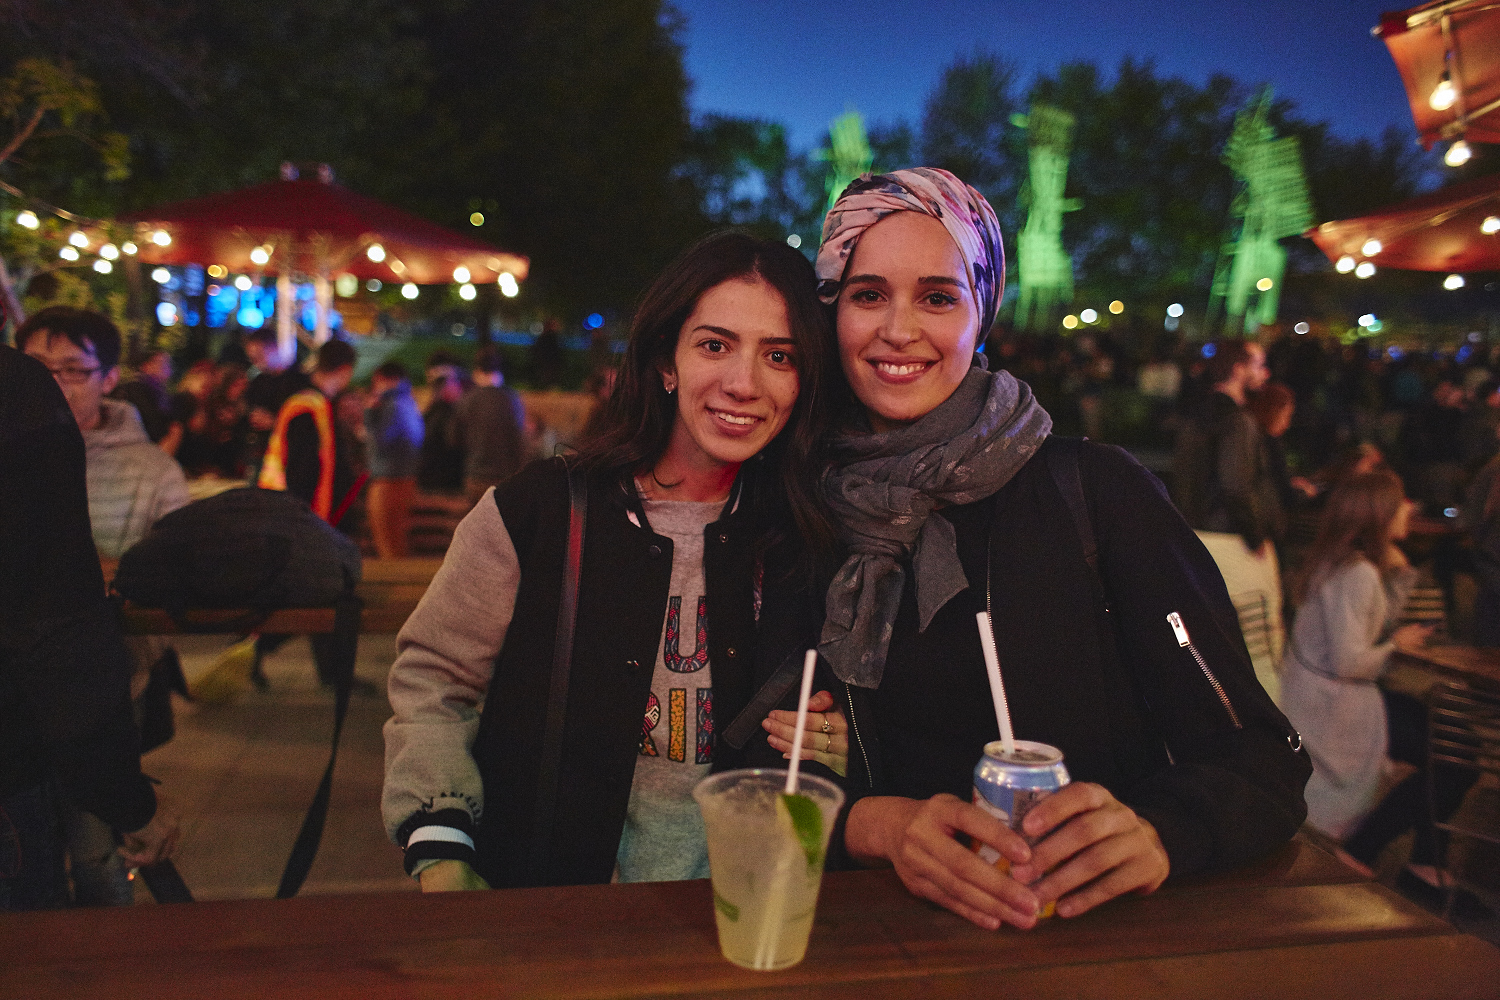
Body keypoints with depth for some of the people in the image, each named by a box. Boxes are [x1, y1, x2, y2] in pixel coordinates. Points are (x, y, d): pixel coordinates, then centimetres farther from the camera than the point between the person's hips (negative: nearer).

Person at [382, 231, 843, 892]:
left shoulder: (801, 537, 0)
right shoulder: (536, 511, -7)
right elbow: (431, 682, 1)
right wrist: (442, 859, -9)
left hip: (732, 900, 1)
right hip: (540, 886, 0)